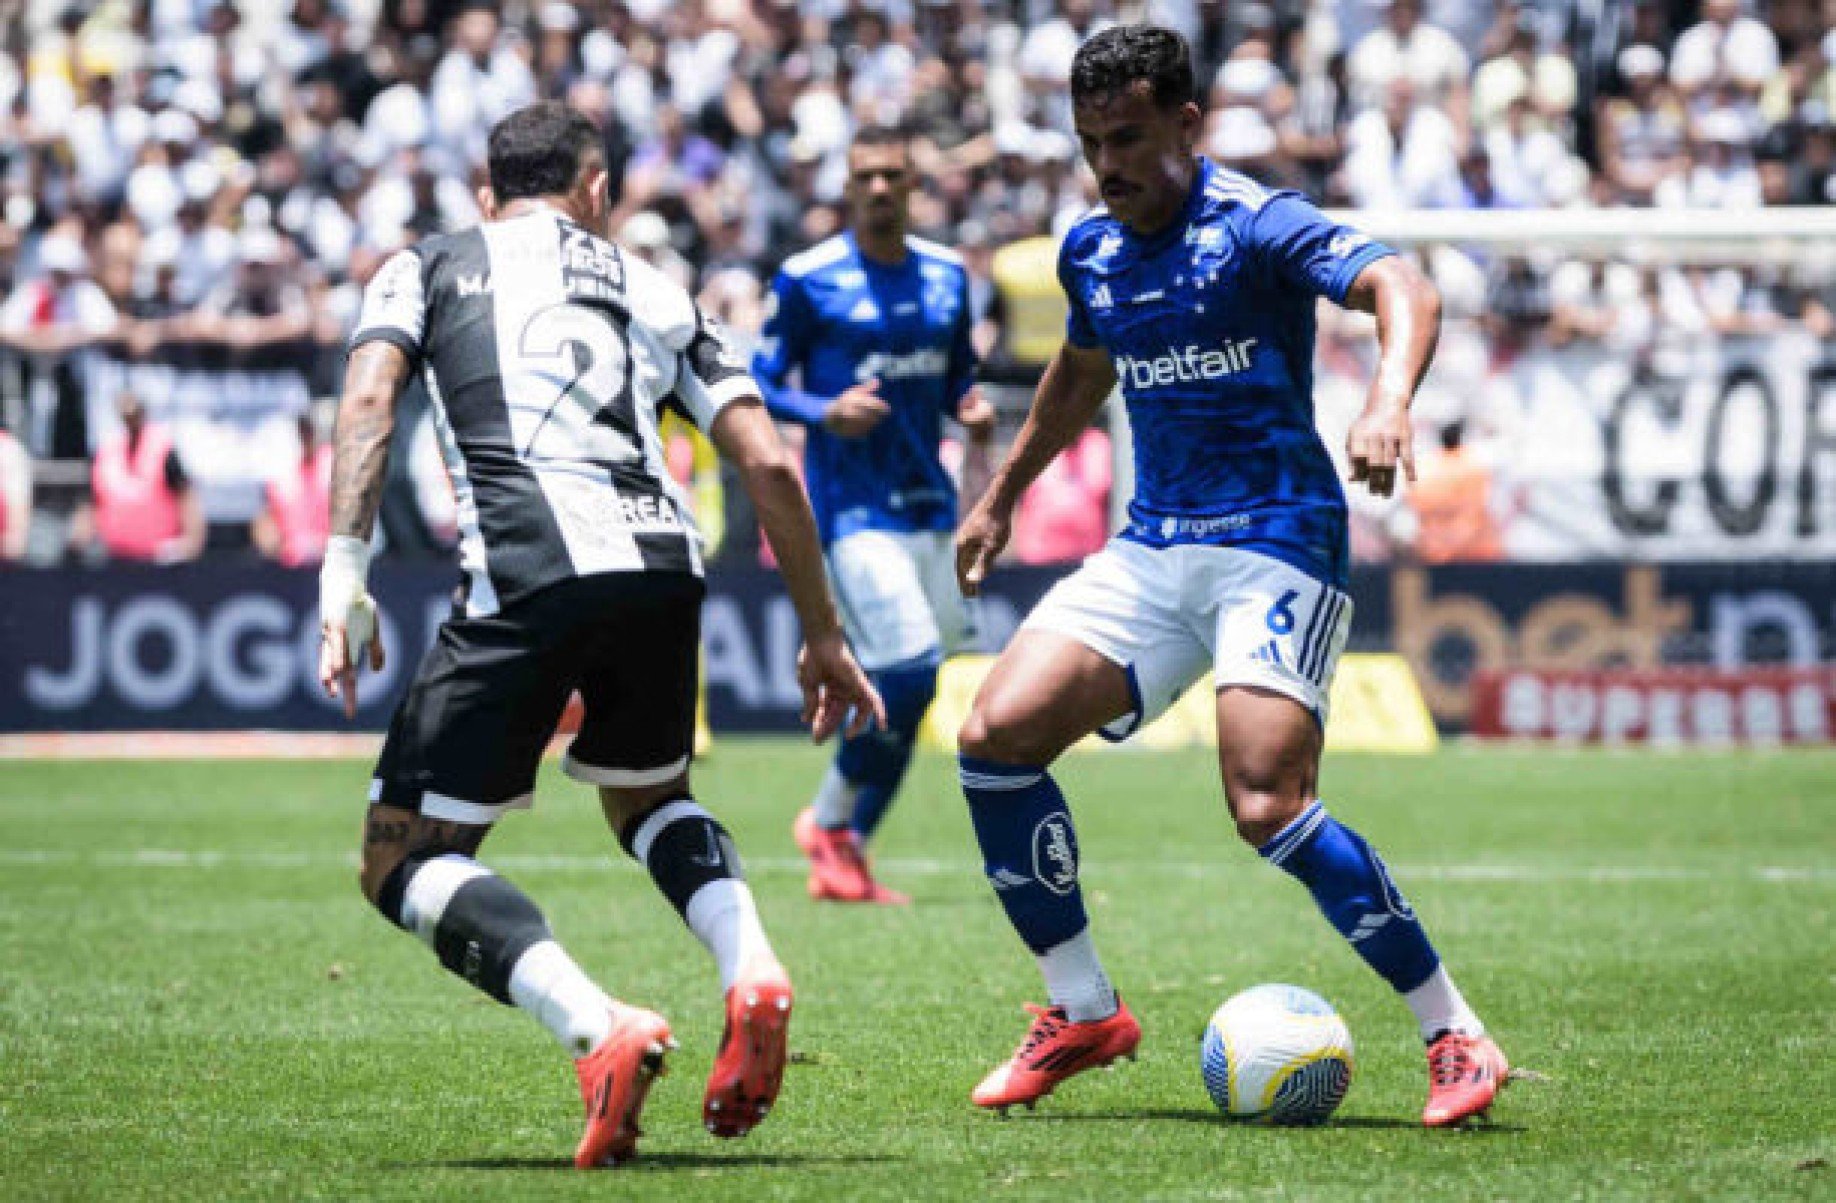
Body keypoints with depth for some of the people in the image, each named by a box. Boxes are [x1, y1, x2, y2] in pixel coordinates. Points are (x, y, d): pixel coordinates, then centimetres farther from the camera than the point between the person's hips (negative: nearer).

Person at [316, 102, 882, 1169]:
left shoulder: (428, 268, 22)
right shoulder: (655, 294, 28)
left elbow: (370, 394, 1)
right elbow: (769, 464, 19)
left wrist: (344, 571, -5)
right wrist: (824, 635, 26)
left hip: (527, 572, -4)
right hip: (663, 561, 4)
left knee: (405, 859, 6)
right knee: (651, 800, 32)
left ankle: (600, 1031, -18)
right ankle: (754, 975, 2)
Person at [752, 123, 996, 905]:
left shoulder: (946, 276, 11)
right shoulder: (807, 280, -6)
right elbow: (759, 384, -2)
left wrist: (971, 409, 0)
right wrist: (823, 412, -19)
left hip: (929, 506, 6)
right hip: (854, 508, -6)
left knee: (909, 692, 5)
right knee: (907, 674, -18)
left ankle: (844, 854, 16)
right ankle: (830, 824, 4)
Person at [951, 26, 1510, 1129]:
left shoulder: (1253, 227, -12)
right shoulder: (1092, 253, 10)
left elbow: (1402, 290, -28)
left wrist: (1390, 400, -48)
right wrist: (1002, 496, 34)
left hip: (1276, 540, -7)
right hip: (1152, 546, 7)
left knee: (1267, 805, -23)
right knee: (997, 736, -7)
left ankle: (1456, 1037, -11)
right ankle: (1083, 1014, 7)